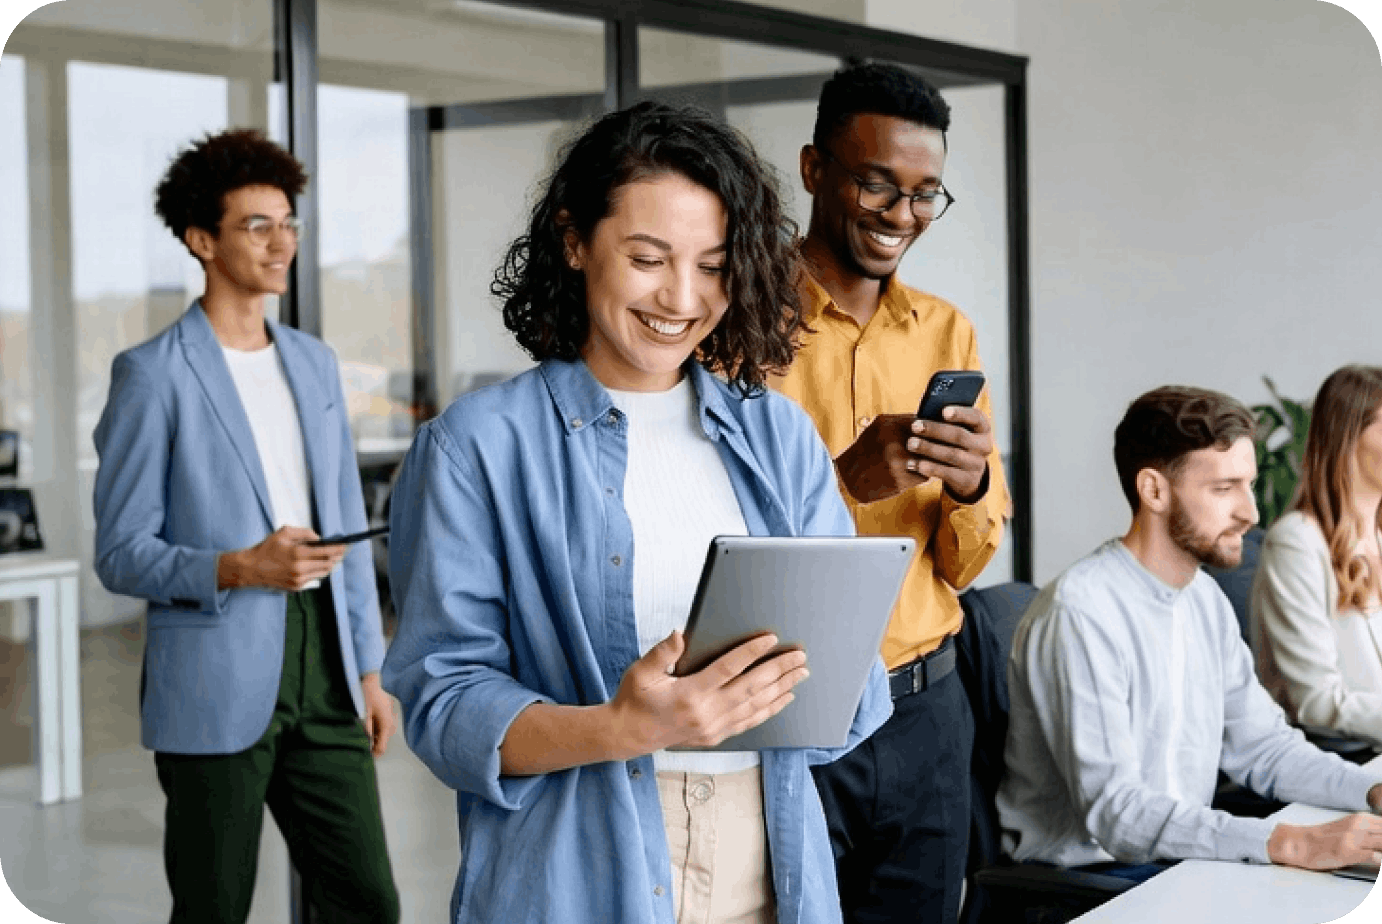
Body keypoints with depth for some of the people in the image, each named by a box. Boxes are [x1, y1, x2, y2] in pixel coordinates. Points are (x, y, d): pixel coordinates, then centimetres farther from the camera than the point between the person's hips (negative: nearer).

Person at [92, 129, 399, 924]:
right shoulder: (154, 374, -5)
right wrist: (236, 568, -22)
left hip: (323, 673, 5)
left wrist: (370, 669, 12)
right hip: (218, 686, -5)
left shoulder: (315, 364, 14)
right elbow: (122, 553, -6)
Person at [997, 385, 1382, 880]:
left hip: (1183, 857, 8)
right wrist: (1292, 843, -33)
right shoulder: (1081, 612, -20)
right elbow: (1114, 811, -27)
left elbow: (1261, 745, 16)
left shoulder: (1205, 598, 10)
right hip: (1090, 875, -8)